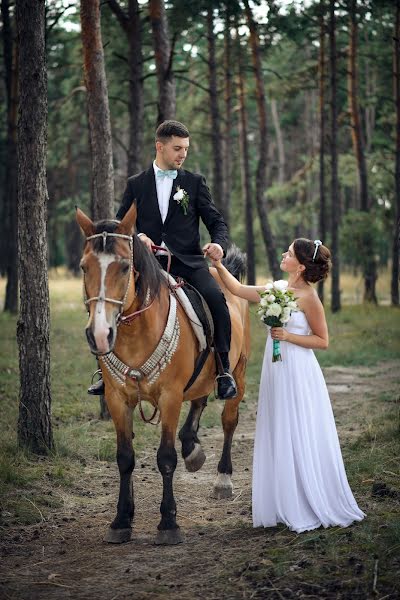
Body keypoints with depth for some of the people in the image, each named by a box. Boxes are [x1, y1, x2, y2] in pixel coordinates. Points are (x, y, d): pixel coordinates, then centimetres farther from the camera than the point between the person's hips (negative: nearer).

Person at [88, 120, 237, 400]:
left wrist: (219, 243, -16)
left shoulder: (195, 182, 11)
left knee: (215, 297, -28)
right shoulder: (136, 184, 13)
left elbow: (216, 221, 7)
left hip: (188, 262, -1)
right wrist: (137, 236, -12)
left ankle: (224, 370, -16)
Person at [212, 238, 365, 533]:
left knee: (300, 441, -2)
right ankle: (286, 508, 18)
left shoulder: (309, 297, -11)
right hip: (276, 374, 7)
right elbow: (238, 289, 16)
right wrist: (218, 265, 9)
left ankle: (313, 510, 8)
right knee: (278, 439, 10)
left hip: (299, 375, -7)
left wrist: (288, 336, -16)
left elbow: (323, 341, -8)